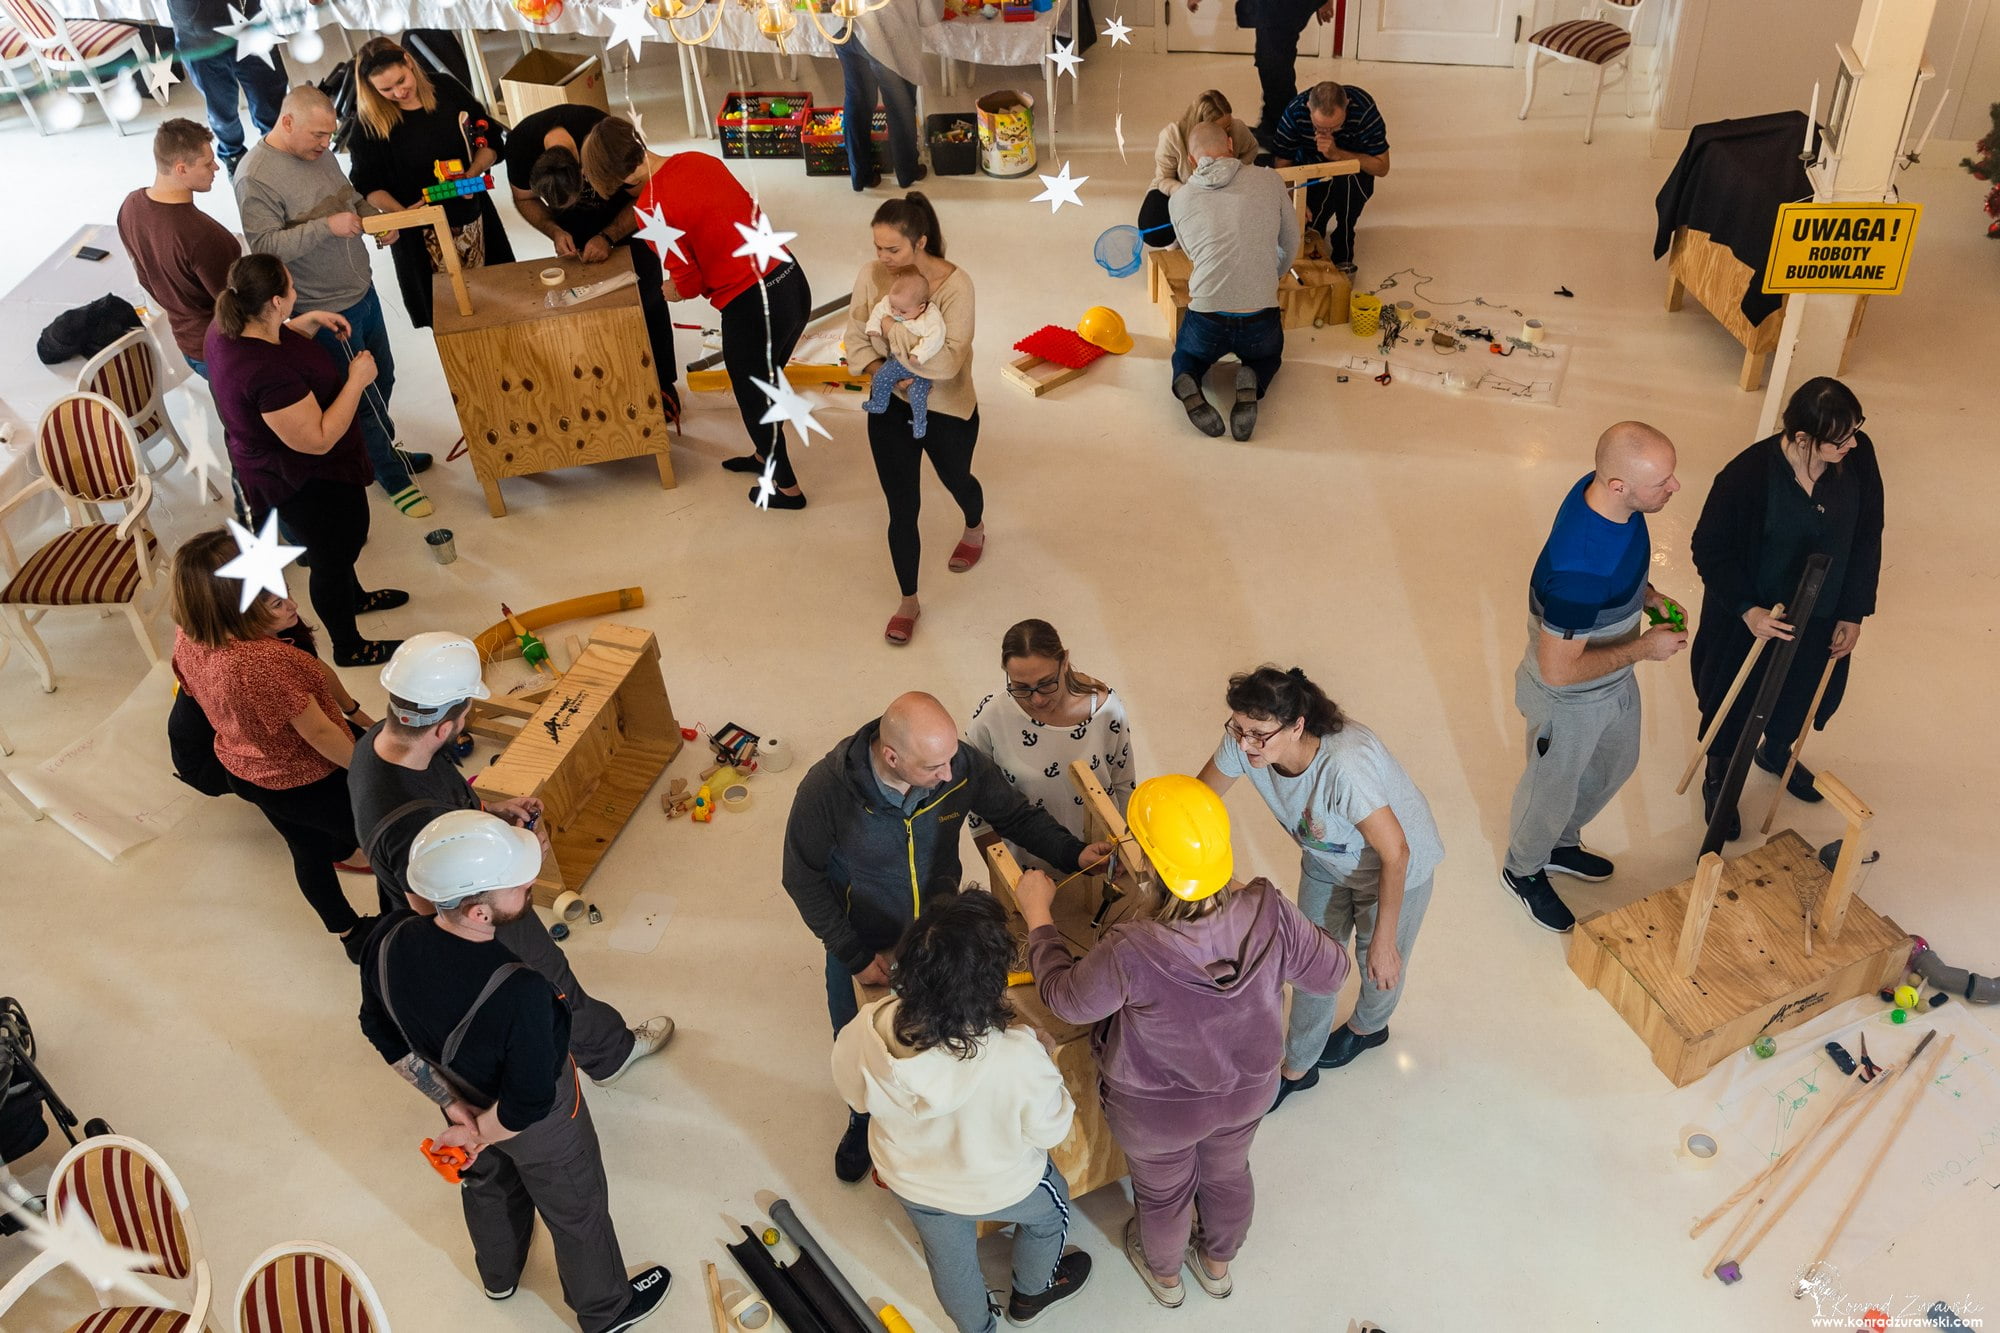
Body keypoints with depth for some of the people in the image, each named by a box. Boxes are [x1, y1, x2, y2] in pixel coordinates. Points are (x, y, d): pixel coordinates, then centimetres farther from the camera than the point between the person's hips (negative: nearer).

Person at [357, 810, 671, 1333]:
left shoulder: (388, 942, -28)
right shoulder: (520, 993, -46)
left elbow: (384, 1034, -10)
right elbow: (530, 1103, -33)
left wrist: (454, 1108, -5)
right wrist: (477, 1134, -13)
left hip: (465, 1096, 5)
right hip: (540, 1125, -5)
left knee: (487, 1183, 36)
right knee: (575, 1211, 25)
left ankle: (498, 1275, 66)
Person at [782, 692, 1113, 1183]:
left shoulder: (963, 765, -28)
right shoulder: (826, 789, -34)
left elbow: (1017, 814, -10)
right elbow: (802, 879, -19)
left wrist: (1074, 853, -27)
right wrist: (854, 956, -18)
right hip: (862, 943, -1)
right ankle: (865, 1122, 57)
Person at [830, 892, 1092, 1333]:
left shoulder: (864, 1033, -33)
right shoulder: (1016, 1058, -43)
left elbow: (857, 1097, -10)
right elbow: (1051, 1129, -22)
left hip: (908, 1180, 3)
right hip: (997, 1188, -2)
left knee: (948, 1258, 33)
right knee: (1050, 1209, 34)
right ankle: (1031, 1292, 60)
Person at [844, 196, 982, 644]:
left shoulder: (954, 284, -25)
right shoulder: (871, 275, -12)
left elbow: (951, 360, -30)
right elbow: (855, 337, -5)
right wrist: (878, 370, -22)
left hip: (947, 410, -2)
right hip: (891, 408, 2)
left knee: (956, 480, 26)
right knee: (902, 508, 6)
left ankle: (975, 529, 62)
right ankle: (908, 601, 23)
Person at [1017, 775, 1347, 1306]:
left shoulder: (1130, 953, -42)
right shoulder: (1268, 911, -33)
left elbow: (1065, 997, -21)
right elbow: (1329, 972, -14)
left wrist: (1037, 917, -7)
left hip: (1158, 1111, -3)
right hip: (1249, 1088, 3)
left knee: (1162, 1192, 30)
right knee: (1228, 1174, 34)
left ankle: (1164, 1274, 62)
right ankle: (1217, 1263, 64)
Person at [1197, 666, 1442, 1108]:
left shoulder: (1344, 765, -46)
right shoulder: (1243, 741, -28)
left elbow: (1395, 853, -36)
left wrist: (1383, 939, -28)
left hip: (1396, 869, -5)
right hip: (1326, 863, 5)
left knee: (1379, 966, 21)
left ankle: (1367, 1026, 56)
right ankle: (1298, 1068, 43)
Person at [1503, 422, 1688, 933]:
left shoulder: (1605, 490, -17)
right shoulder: (1579, 569, -44)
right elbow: (1557, 670, -34)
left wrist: (1643, 593, -5)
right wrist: (1644, 648, -25)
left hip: (1616, 679, 8)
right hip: (1570, 699, -8)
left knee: (1616, 763, 31)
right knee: (1553, 786, 20)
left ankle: (1561, 844, 58)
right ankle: (1523, 870, 50)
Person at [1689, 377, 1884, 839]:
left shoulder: (1858, 456, -18)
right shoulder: (1749, 474, -31)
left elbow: (1867, 536, -4)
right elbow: (1710, 549, -18)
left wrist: (1853, 612, -1)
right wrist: (1747, 610, -27)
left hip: (1823, 617, 5)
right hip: (1754, 618, -4)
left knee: (1805, 696, 28)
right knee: (1734, 702, 19)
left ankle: (1775, 751, 61)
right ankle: (1717, 780, 47)